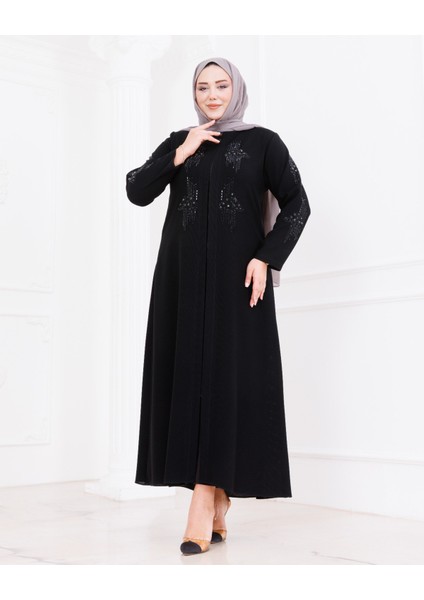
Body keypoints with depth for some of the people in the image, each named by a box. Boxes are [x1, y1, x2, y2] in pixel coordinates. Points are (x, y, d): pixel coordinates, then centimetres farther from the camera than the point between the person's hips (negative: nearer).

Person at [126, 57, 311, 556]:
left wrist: (266, 259, -13)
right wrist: (181, 154, -5)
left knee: (225, 377, -10)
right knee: (189, 377, 0)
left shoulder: (263, 141, 5)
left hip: (236, 274, -3)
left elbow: (297, 204, -2)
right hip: (184, 275, 4)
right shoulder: (178, 142, 15)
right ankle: (217, 506, 8)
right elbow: (136, 192, 4)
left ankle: (203, 505, -9)